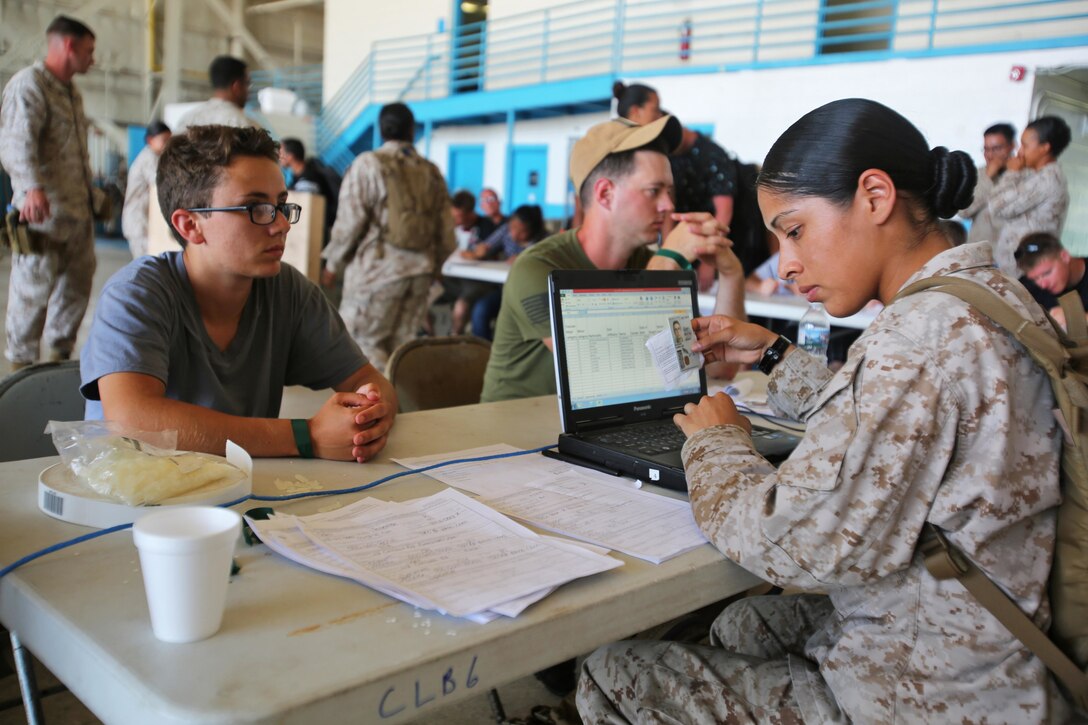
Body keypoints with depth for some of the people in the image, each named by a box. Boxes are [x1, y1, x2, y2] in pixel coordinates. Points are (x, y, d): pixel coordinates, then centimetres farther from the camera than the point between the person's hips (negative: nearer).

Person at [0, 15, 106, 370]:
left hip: (78, 210, 9)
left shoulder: (72, 92, 19)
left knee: (78, 283, 12)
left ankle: (60, 352, 26)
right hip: (43, 210, -9)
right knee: (35, 287, -3)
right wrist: (32, 188, -40)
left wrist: (93, 193, 31)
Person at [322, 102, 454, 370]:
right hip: (420, 272, 5)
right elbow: (446, 231, 9)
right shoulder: (431, 171, 9)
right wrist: (433, 267, 23)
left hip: (377, 268, -5)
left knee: (363, 341, 3)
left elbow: (350, 221, -9)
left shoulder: (368, 164, -5)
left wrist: (333, 263, 4)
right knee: (400, 344, 11)